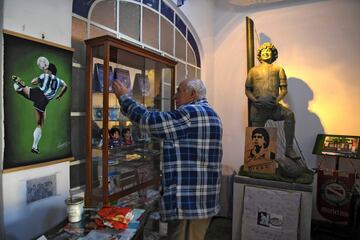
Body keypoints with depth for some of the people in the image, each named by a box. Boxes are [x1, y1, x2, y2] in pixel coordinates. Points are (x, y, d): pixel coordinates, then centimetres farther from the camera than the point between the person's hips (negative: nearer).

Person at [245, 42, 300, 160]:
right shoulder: (253, 70, 18)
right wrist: (255, 100, -7)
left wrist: (277, 99, -12)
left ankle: (289, 149, -24)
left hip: (274, 106, 0)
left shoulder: (278, 69, 17)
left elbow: (284, 89, 8)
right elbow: (247, 90, 12)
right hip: (257, 107, 1)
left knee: (289, 114, -29)